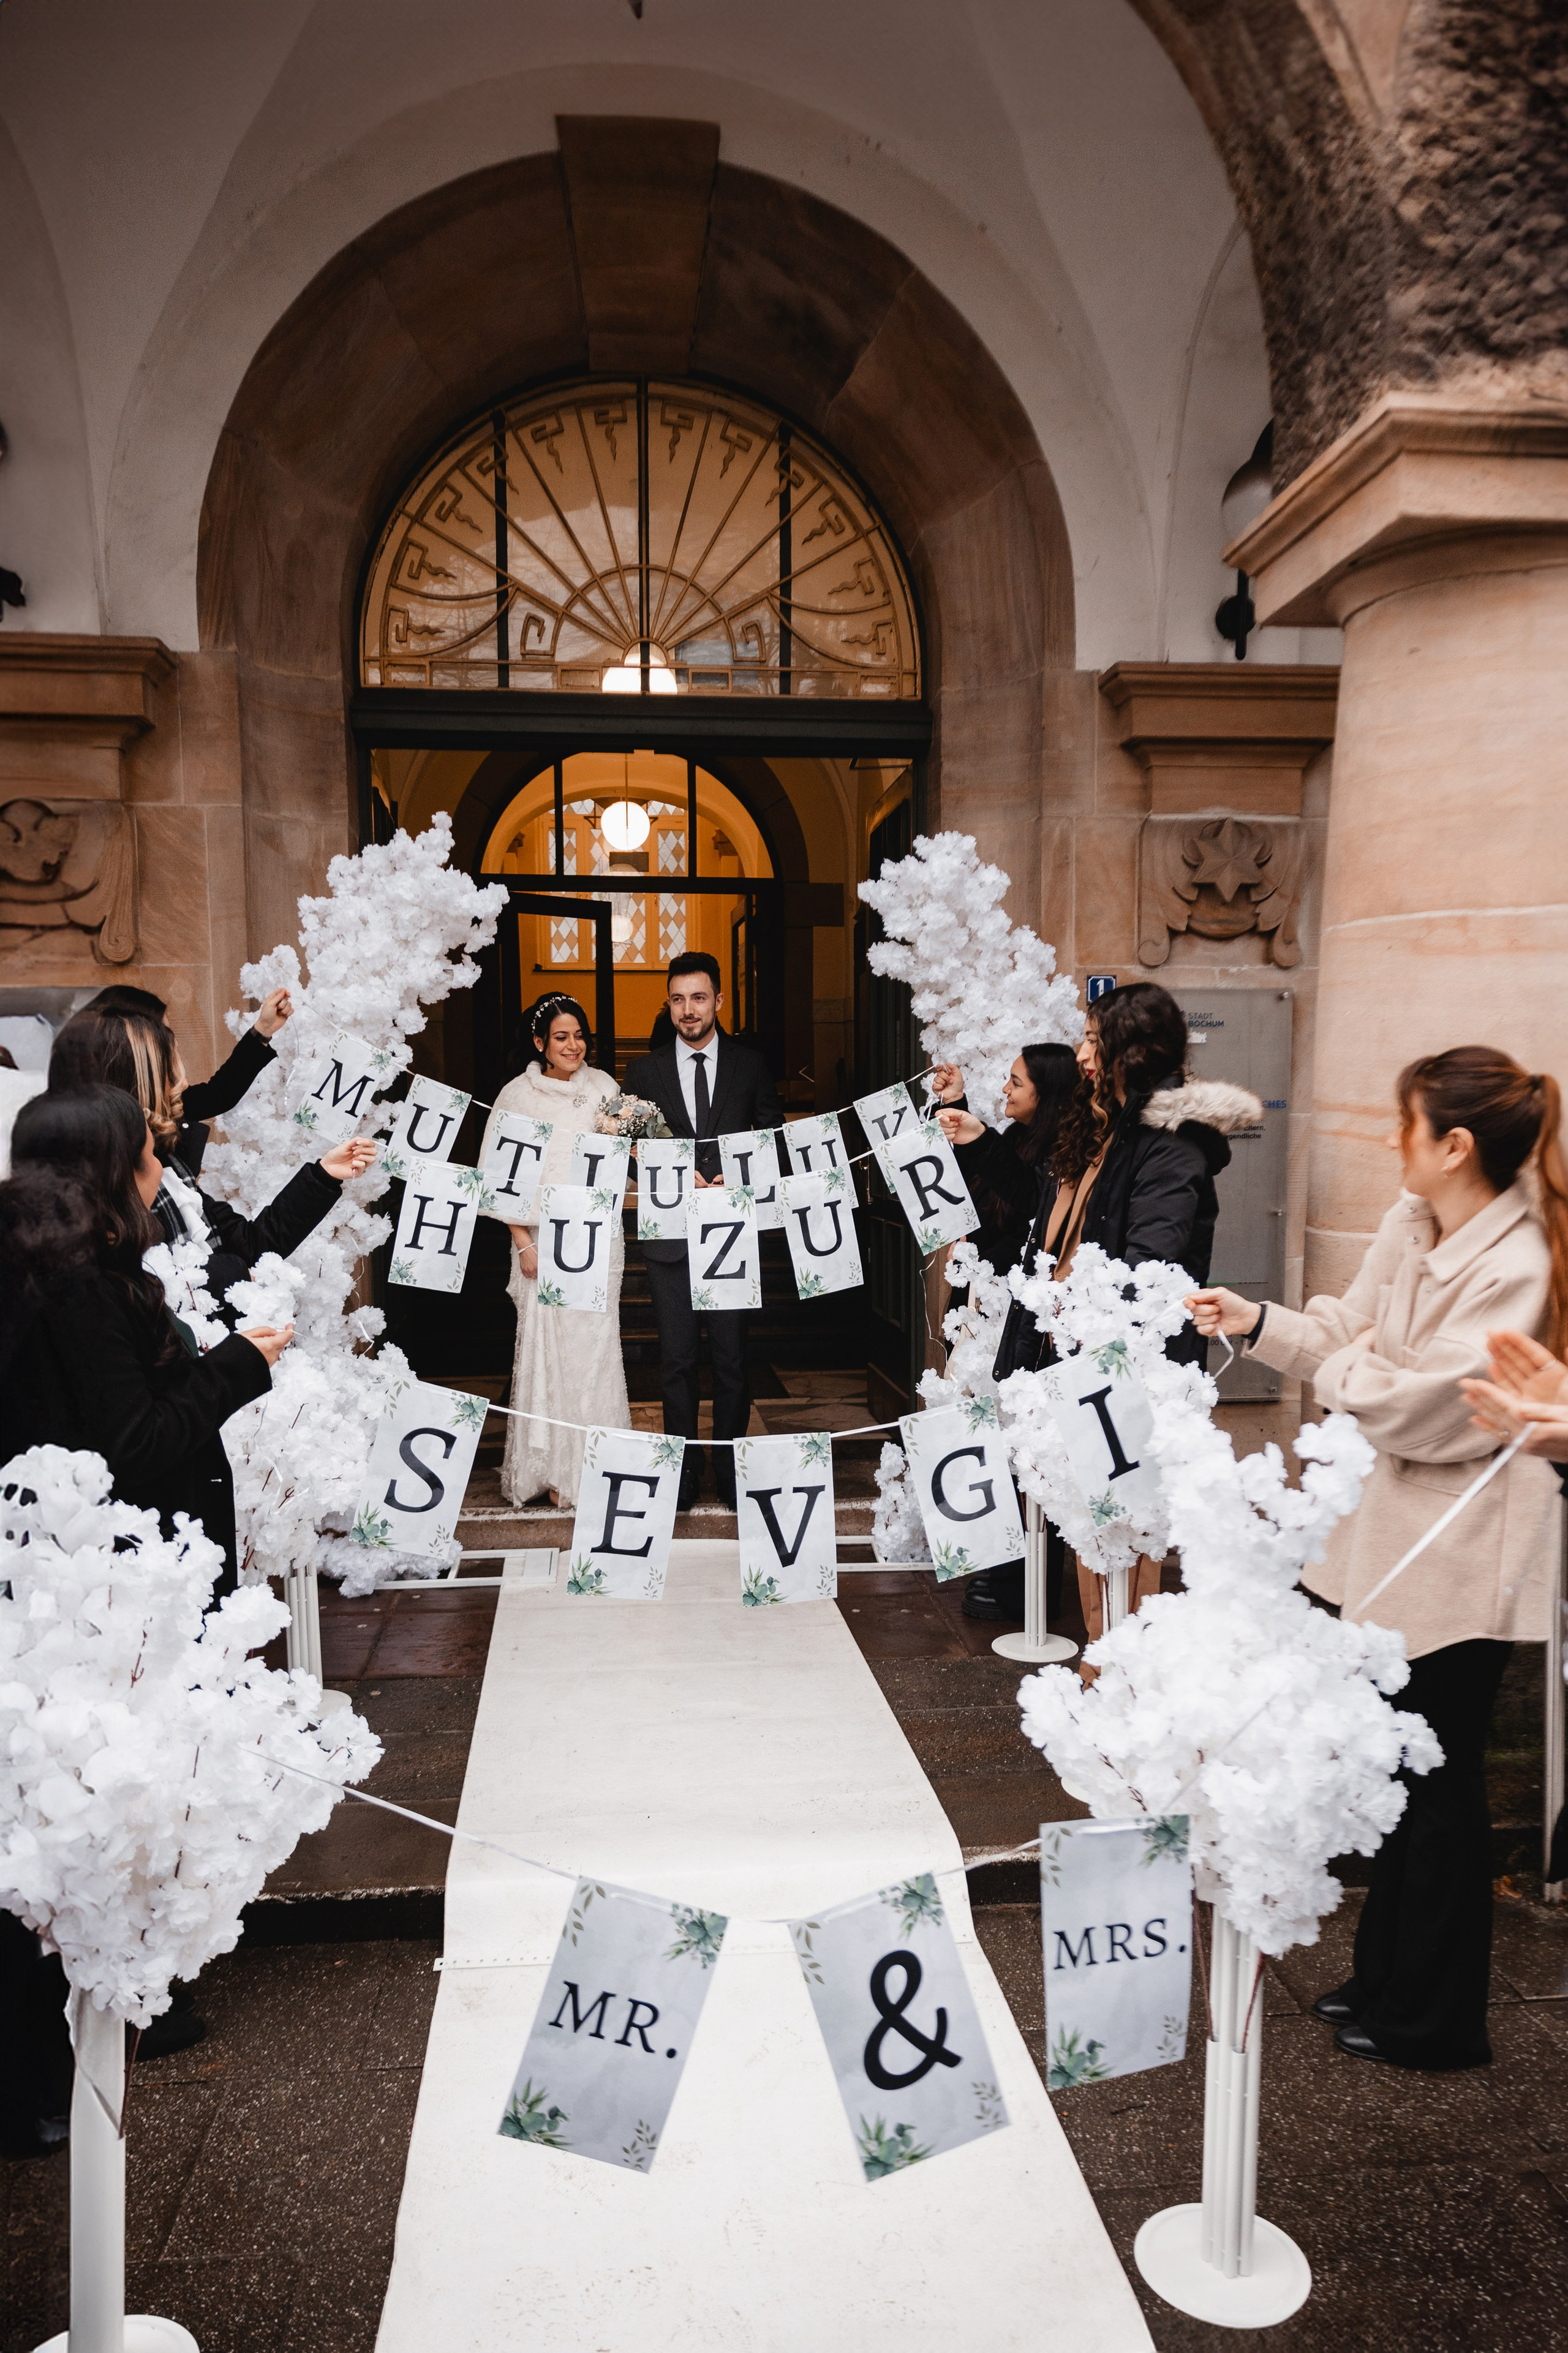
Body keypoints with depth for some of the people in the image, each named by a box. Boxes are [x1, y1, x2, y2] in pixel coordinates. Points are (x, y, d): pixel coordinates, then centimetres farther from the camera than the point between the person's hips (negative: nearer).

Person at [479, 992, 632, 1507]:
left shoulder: (603, 1087, 8)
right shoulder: (517, 1094, 1)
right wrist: (523, 1243, -6)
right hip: (543, 1239, -2)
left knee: (597, 1343, -1)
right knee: (546, 1345, -2)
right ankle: (553, 1469, 9)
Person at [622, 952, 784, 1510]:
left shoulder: (750, 1065, 6)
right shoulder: (644, 1071, 6)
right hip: (670, 1233, 1)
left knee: (732, 1356, 4)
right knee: (676, 1359, 5)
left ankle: (730, 1474, 14)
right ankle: (682, 1474, 15)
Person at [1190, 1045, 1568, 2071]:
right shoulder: (1412, 1223, 1)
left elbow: (1419, 1407, -25)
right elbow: (1354, 1333, 12)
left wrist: (1346, 1368, -9)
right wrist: (1258, 1322, 4)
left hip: (1465, 1555, -8)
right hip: (1398, 1531, 9)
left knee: (1441, 1787, 7)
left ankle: (1434, 2022, 27)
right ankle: (1386, 1977, 39)